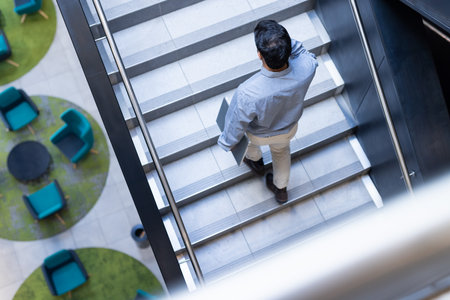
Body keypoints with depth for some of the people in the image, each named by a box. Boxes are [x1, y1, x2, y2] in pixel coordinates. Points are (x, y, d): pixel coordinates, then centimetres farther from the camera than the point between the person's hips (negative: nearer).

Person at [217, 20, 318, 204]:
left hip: (258, 134, -3)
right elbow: (300, 50, -12)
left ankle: (255, 160, 64)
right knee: (281, 150, 37)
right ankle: (281, 189, 63)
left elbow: (236, 124, -25)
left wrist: (227, 143, -4)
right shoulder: (307, 68, -40)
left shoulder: (248, 93, -48)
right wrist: (283, 40, -31)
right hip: (289, 129, 3)